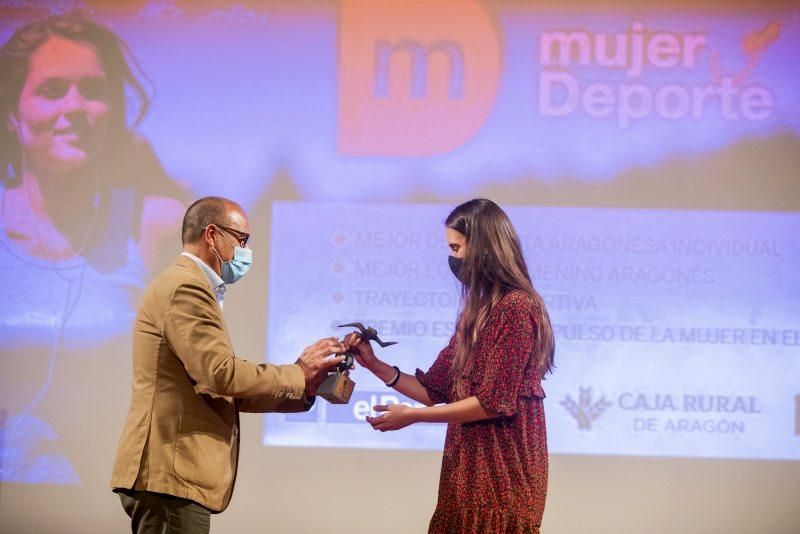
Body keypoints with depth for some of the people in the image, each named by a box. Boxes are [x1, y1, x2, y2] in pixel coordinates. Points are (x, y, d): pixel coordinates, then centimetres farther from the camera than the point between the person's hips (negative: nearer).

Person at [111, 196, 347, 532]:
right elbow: (220, 373, -20)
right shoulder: (186, 288, -10)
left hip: (173, 474, 11)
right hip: (170, 476, -11)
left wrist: (302, 390, 13)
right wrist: (297, 374, -8)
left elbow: (221, 392, 20)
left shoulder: (188, 287, 23)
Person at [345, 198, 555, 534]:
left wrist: (412, 416, -13)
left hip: (502, 470, -8)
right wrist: (375, 365, 5)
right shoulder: (477, 311, 15)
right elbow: (437, 390, 14)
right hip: (468, 466, 9)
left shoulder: (516, 308, -14)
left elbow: (494, 402, -18)